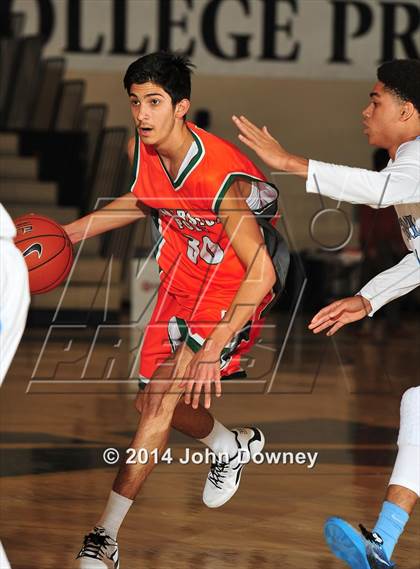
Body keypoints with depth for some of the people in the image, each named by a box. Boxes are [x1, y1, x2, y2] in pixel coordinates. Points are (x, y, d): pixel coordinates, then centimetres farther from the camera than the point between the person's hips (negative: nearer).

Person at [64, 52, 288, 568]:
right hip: (181, 282, 8)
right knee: (152, 402, 15)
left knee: (162, 397, -20)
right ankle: (232, 447, 49)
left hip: (234, 293, -8)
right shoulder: (140, 150, -10)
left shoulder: (221, 179, -33)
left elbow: (262, 272, -36)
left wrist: (213, 349, -41)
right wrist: (70, 233, 8)